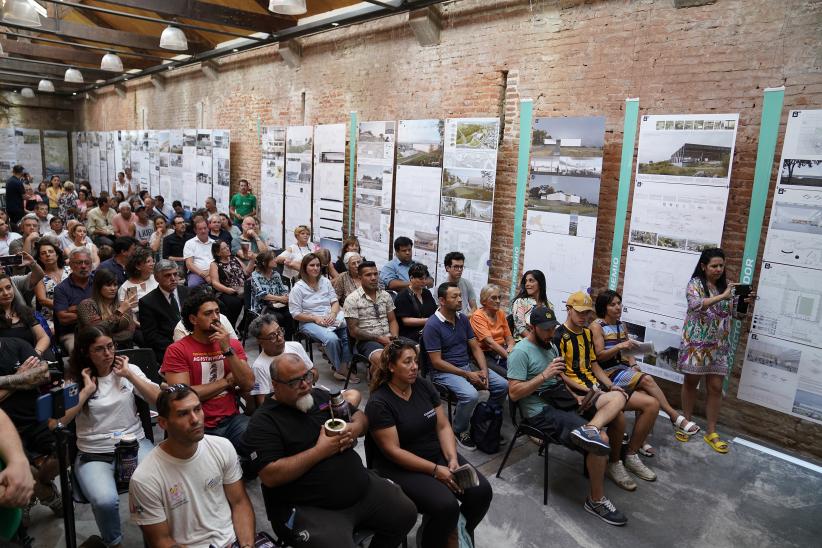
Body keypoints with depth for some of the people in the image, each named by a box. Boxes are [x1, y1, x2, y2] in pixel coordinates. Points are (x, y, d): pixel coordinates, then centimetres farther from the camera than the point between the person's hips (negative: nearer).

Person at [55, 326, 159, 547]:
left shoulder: (129, 369, 5)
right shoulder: (74, 380, 3)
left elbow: (159, 401, -6)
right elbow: (57, 421, -10)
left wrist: (129, 375, -7)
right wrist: (87, 390, -11)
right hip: (94, 455, 0)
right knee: (105, 501, -30)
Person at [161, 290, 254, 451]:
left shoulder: (233, 344, 10)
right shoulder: (176, 351, -3)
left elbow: (248, 385, 0)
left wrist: (227, 350, -9)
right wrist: (227, 381, -4)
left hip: (232, 420, 4)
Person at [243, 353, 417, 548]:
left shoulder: (320, 396, 8)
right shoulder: (263, 423, -11)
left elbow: (360, 416, 16)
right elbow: (270, 476, -21)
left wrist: (355, 428, -8)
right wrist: (320, 451, -22)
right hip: (308, 510, -6)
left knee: (406, 513, 4)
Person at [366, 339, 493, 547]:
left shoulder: (424, 386, 2)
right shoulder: (378, 403, -15)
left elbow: (443, 427, 3)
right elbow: (393, 451, -17)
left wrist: (452, 460, -13)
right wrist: (436, 470, -20)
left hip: (438, 454, 6)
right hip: (402, 467, -6)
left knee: (482, 491, -12)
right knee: (446, 506, -28)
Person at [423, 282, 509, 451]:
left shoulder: (463, 319, 6)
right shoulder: (432, 325, -15)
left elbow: (475, 348, 8)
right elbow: (437, 362, -17)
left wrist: (484, 370, -10)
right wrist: (468, 375, -19)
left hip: (468, 366, 7)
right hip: (444, 371, -7)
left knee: (503, 385, -7)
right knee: (471, 395, -32)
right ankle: (460, 431, -3)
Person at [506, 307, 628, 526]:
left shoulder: (550, 345, 15)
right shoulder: (521, 352, -13)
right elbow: (514, 393, -18)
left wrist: (575, 397, 4)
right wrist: (544, 375, -23)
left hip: (561, 401, 9)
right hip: (541, 412, -9)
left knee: (617, 397, -4)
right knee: (601, 439, -22)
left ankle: (588, 429, -31)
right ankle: (596, 500, -5)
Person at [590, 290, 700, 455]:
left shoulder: (621, 325, 16)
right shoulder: (597, 326, -6)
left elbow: (628, 351, 16)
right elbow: (599, 355, -13)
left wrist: (633, 364, -5)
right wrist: (619, 346, -27)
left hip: (623, 368, 6)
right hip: (607, 372, -6)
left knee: (644, 393, -23)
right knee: (647, 380, -25)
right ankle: (675, 417, -13)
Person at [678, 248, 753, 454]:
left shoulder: (727, 285, 6)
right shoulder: (695, 283, -7)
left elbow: (736, 313, 8)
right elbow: (696, 305, -25)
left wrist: (746, 302, -12)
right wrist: (722, 297, -34)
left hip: (719, 346, 4)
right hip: (696, 343, -4)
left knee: (716, 388, 5)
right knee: (691, 382, 9)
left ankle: (711, 432, 16)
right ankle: (686, 422, 26)